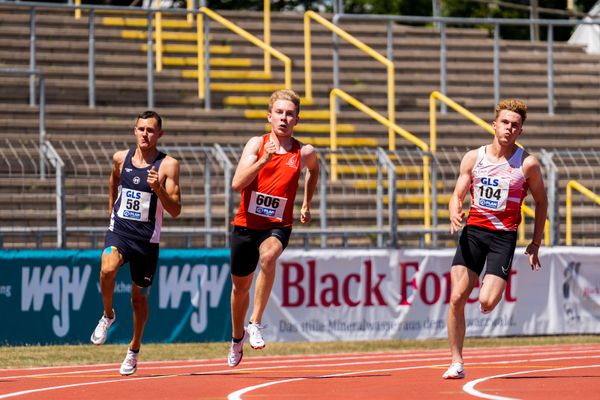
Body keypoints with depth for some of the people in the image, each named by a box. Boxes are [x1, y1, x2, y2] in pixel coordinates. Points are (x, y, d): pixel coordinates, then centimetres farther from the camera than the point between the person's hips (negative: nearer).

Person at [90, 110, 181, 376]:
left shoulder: (168, 166, -7)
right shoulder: (121, 159, 3)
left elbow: (175, 211, -11)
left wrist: (159, 189, -26)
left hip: (146, 237, -1)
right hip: (119, 229, 1)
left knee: (139, 296, 9)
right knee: (107, 269, -30)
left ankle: (134, 350, 30)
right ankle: (108, 316, -3)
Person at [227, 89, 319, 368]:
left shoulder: (304, 153, -1)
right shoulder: (256, 144, -4)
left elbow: (314, 170, 25)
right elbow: (237, 183, -17)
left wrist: (306, 205, 20)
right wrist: (264, 160, -27)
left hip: (278, 226, -1)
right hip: (246, 224, 1)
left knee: (268, 255, -36)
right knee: (240, 286, 15)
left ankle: (255, 325, -29)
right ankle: (237, 337, 43)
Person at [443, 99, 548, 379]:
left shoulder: (527, 164, -2)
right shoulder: (473, 158, 4)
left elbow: (541, 202, 8)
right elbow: (457, 195, 7)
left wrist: (536, 244, 6)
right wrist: (454, 213, -17)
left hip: (504, 236, -2)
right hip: (473, 230, 2)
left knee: (486, 302, -16)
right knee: (457, 298, -9)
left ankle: (496, 289, 24)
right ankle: (456, 363, 2)